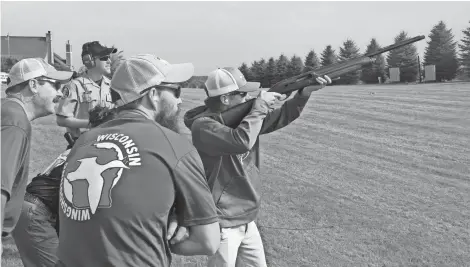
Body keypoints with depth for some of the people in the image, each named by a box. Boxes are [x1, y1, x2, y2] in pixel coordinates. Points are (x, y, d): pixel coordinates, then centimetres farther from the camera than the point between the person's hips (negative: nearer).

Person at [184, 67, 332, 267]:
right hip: (222, 224, -8)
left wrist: (306, 92, -3)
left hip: (246, 221, 8)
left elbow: (281, 117, 12)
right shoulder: (203, 125, -21)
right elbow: (241, 142, -36)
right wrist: (260, 105, -23)